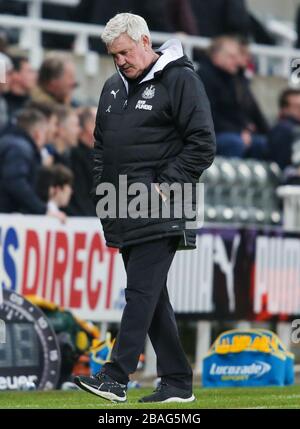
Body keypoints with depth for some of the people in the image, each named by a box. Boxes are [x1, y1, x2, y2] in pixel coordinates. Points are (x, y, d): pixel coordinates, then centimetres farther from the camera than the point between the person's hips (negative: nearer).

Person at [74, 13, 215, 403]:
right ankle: (178, 382, 13)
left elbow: (202, 145, -10)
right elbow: (100, 146, 28)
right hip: (124, 213, 8)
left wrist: (165, 185, -14)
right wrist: (102, 192, 14)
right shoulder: (114, 87, 19)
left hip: (159, 211, -8)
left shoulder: (180, 80, -5)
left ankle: (117, 376, -18)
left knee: (142, 292, -13)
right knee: (153, 298, 9)